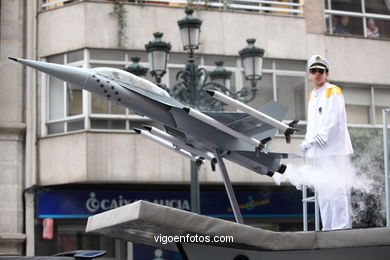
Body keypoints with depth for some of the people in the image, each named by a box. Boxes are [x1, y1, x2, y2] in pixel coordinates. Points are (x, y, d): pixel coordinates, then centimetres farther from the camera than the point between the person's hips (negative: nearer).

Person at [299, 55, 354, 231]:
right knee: (322, 191, 8)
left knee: (338, 190, -12)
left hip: (335, 149, -8)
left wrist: (316, 140, -17)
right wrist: (307, 142, 5)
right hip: (318, 152, 8)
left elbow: (332, 122, -13)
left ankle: (342, 227, -12)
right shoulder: (312, 96, 20)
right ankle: (328, 228, 13)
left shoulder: (334, 92, -3)